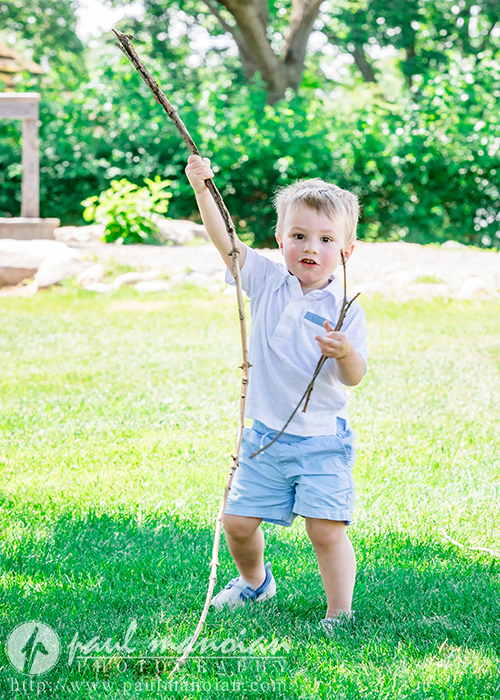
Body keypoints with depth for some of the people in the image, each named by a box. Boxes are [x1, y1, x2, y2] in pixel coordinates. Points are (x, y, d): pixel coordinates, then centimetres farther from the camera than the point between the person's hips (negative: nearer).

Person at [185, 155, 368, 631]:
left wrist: (346, 353, -35)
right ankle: (254, 581, 38)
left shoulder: (345, 309, -9)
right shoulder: (267, 283, -2)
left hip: (321, 440, -3)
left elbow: (353, 378, -13)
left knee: (327, 530, -10)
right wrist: (202, 190, -27)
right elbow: (225, 240, -12)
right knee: (238, 521, 9)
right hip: (265, 435, 3)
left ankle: (340, 614, 6)